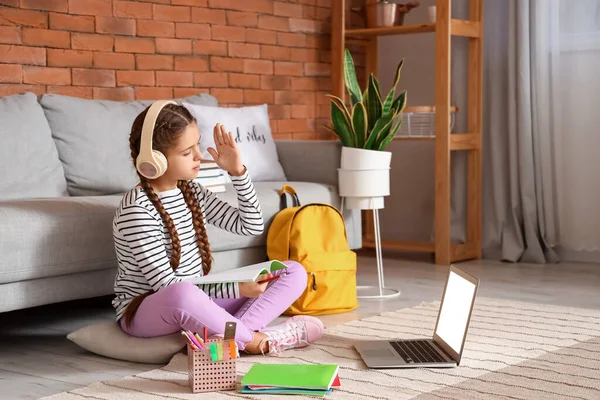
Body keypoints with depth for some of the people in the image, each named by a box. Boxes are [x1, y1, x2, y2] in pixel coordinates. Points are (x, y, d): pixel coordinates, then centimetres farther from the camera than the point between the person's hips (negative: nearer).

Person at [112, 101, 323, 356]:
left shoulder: (192, 192, 4)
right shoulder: (136, 208, -18)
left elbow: (252, 226, 9)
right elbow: (165, 285, -22)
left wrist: (238, 171, -4)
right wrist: (236, 289, -25)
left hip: (196, 303, 8)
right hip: (143, 311, -8)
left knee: (294, 272, -2)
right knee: (181, 294, -45)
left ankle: (229, 334, -25)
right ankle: (255, 339, -21)